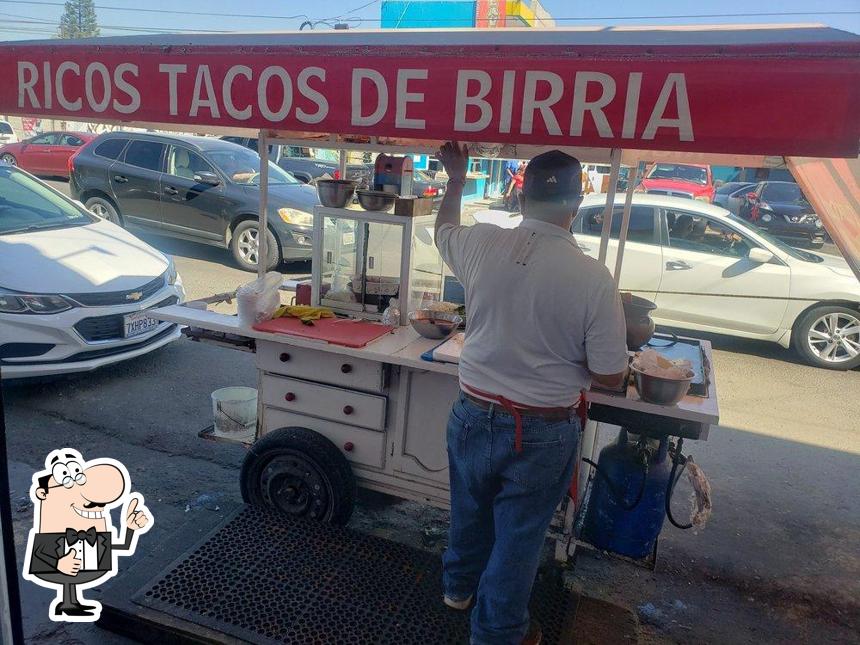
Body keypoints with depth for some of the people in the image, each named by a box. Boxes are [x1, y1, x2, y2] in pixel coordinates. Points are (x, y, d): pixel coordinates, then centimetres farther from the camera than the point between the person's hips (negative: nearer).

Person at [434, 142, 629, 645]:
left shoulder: (483, 244, -13)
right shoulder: (593, 278, -20)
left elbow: (444, 231, 13)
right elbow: (610, 377, -12)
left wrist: (457, 179, 27)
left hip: (474, 415, 3)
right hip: (543, 432, -3)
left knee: (471, 511, 28)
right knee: (518, 537, 18)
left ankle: (459, 586, 54)